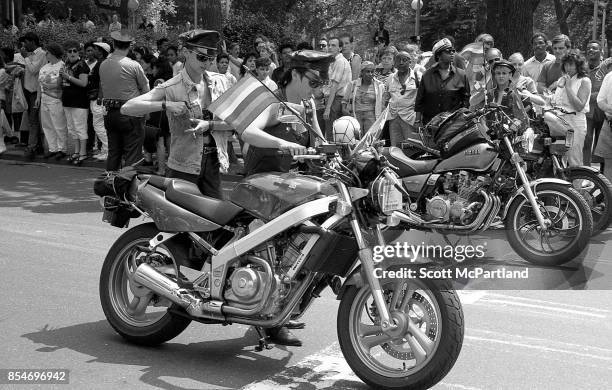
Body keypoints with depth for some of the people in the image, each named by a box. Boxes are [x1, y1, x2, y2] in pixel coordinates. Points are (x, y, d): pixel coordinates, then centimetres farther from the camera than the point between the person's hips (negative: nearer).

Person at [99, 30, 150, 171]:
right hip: (130, 114, -6)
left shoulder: (103, 65, 3)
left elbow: (102, 91, 10)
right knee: (132, 154, 0)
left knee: (113, 153, 15)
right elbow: (146, 90, -3)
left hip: (109, 114, 6)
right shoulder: (133, 65, -12)